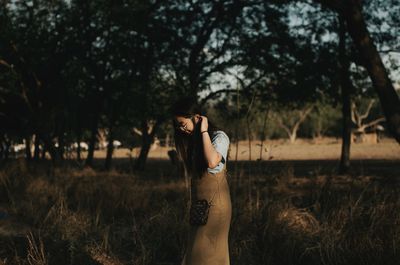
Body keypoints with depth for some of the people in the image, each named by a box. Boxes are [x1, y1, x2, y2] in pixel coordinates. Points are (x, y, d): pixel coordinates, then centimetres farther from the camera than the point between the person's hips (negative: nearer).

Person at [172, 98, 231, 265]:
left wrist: (204, 132, -20)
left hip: (215, 202, -7)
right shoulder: (192, 140, 12)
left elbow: (212, 162, -28)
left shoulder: (219, 137, -10)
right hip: (198, 202, 7)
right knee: (196, 250, 7)